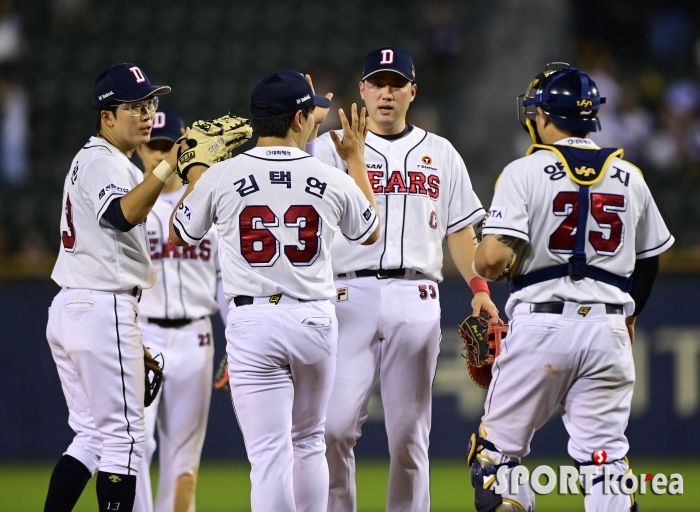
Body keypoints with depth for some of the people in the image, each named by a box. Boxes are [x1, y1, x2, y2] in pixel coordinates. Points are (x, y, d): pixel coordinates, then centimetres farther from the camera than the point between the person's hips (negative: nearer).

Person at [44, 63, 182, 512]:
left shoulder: (88, 159, 21)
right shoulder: (106, 162, -11)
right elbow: (122, 216, -33)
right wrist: (171, 164, -42)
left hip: (68, 307, 10)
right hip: (103, 310, -10)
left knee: (93, 436, 11)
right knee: (124, 436, -6)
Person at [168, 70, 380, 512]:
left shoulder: (220, 177, -5)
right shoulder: (334, 180, -1)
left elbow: (179, 234, 13)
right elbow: (370, 233, 21)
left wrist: (198, 167, 24)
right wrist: (357, 159, 30)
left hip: (252, 322, -2)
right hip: (315, 321, 2)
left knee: (270, 454, -6)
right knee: (308, 443, 21)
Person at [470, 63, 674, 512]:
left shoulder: (525, 173, -4)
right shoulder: (629, 178, 9)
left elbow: (492, 259, -15)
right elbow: (649, 261, 19)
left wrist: (484, 267, 9)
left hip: (541, 323, -3)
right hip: (609, 330, 3)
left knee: (498, 448, 7)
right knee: (605, 454, 4)